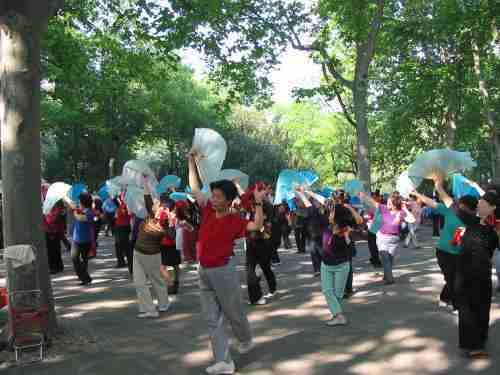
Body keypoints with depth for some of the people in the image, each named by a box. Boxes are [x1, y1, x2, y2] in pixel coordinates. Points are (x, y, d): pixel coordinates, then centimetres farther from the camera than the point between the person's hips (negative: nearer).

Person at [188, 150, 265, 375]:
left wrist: (258, 203, -29)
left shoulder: (234, 220, -11)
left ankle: (246, 340, 43)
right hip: (204, 272, 5)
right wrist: (192, 162, 10)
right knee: (213, 319, 4)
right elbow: (195, 188, 11)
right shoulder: (208, 211, 3)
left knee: (234, 314, 14)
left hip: (224, 271, -5)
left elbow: (257, 226, -24)